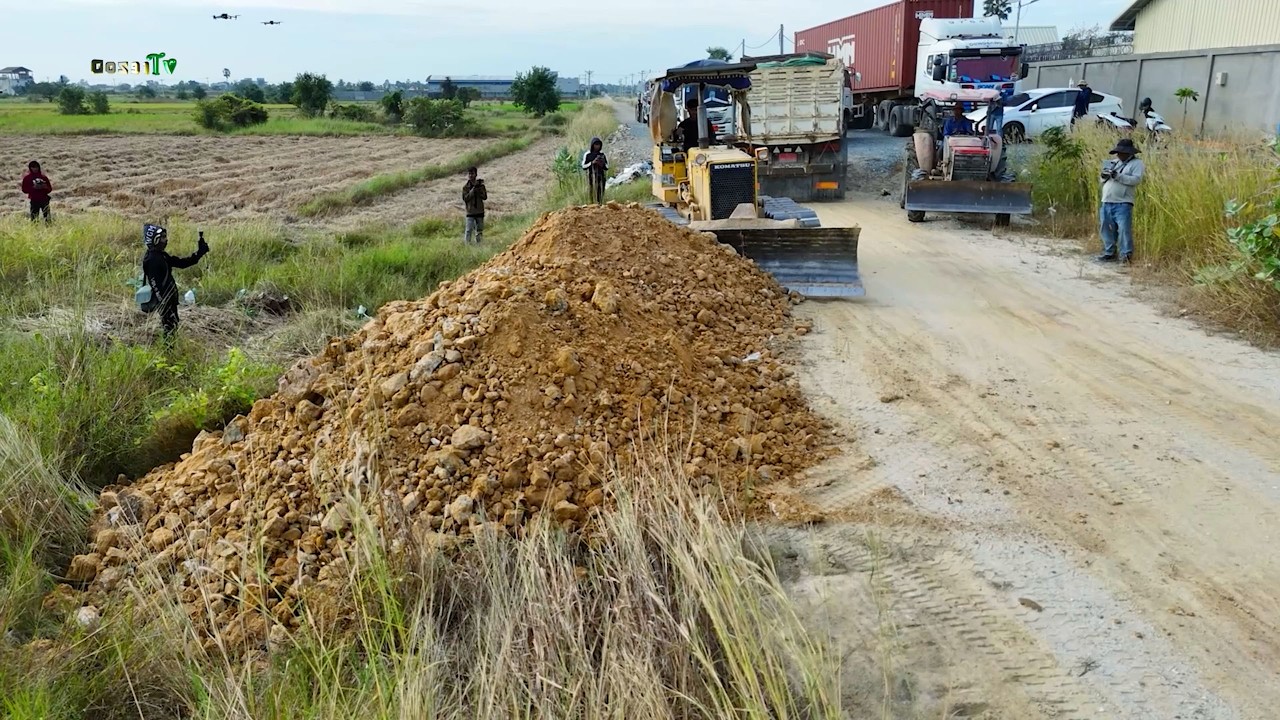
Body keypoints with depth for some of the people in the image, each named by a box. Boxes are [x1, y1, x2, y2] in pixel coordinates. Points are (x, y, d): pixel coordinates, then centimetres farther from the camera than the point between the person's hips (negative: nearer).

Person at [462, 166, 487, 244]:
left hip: (480, 211, 2)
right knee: (468, 230, -11)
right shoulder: (465, 187, 1)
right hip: (470, 212, -2)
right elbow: (465, 199, -10)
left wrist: (478, 191, -17)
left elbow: (485, 197, -3)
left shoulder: (481, 185, 5)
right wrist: (473, 190, -16)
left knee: (479, 230, 9)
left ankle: (479, 244, 17)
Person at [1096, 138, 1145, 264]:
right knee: (1106, 229, 8)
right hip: (1107, 203, 7)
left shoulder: (1136, 163, 0)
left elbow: (1136, 179, -15)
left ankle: (1126, 254, -5)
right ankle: (1109, 253, 17)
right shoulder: (1113, 162, 19)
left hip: (1123, 204, -7)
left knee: (1124, 229, -11)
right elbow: (1102, 180, 21)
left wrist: (1118, 176, -20)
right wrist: (1103, 176, -3)